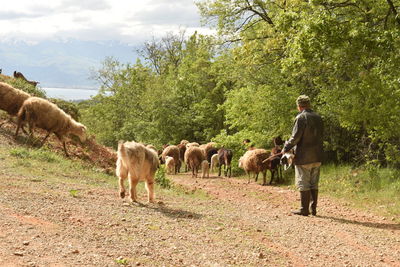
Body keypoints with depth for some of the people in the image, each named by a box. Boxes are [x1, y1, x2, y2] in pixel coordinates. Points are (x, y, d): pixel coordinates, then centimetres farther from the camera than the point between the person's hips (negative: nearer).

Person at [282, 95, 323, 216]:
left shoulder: (301, 118, -12)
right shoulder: (318, 117, 9)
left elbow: (295, 137, -16)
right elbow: (319, 135, 13)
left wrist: (286, 148, -2)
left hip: (303, 157, -7)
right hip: (317, 157, 7)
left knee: (303, 184, 0)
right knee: (314, 184, 12)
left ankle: (304, 209, 3)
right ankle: (313, 208, 16)